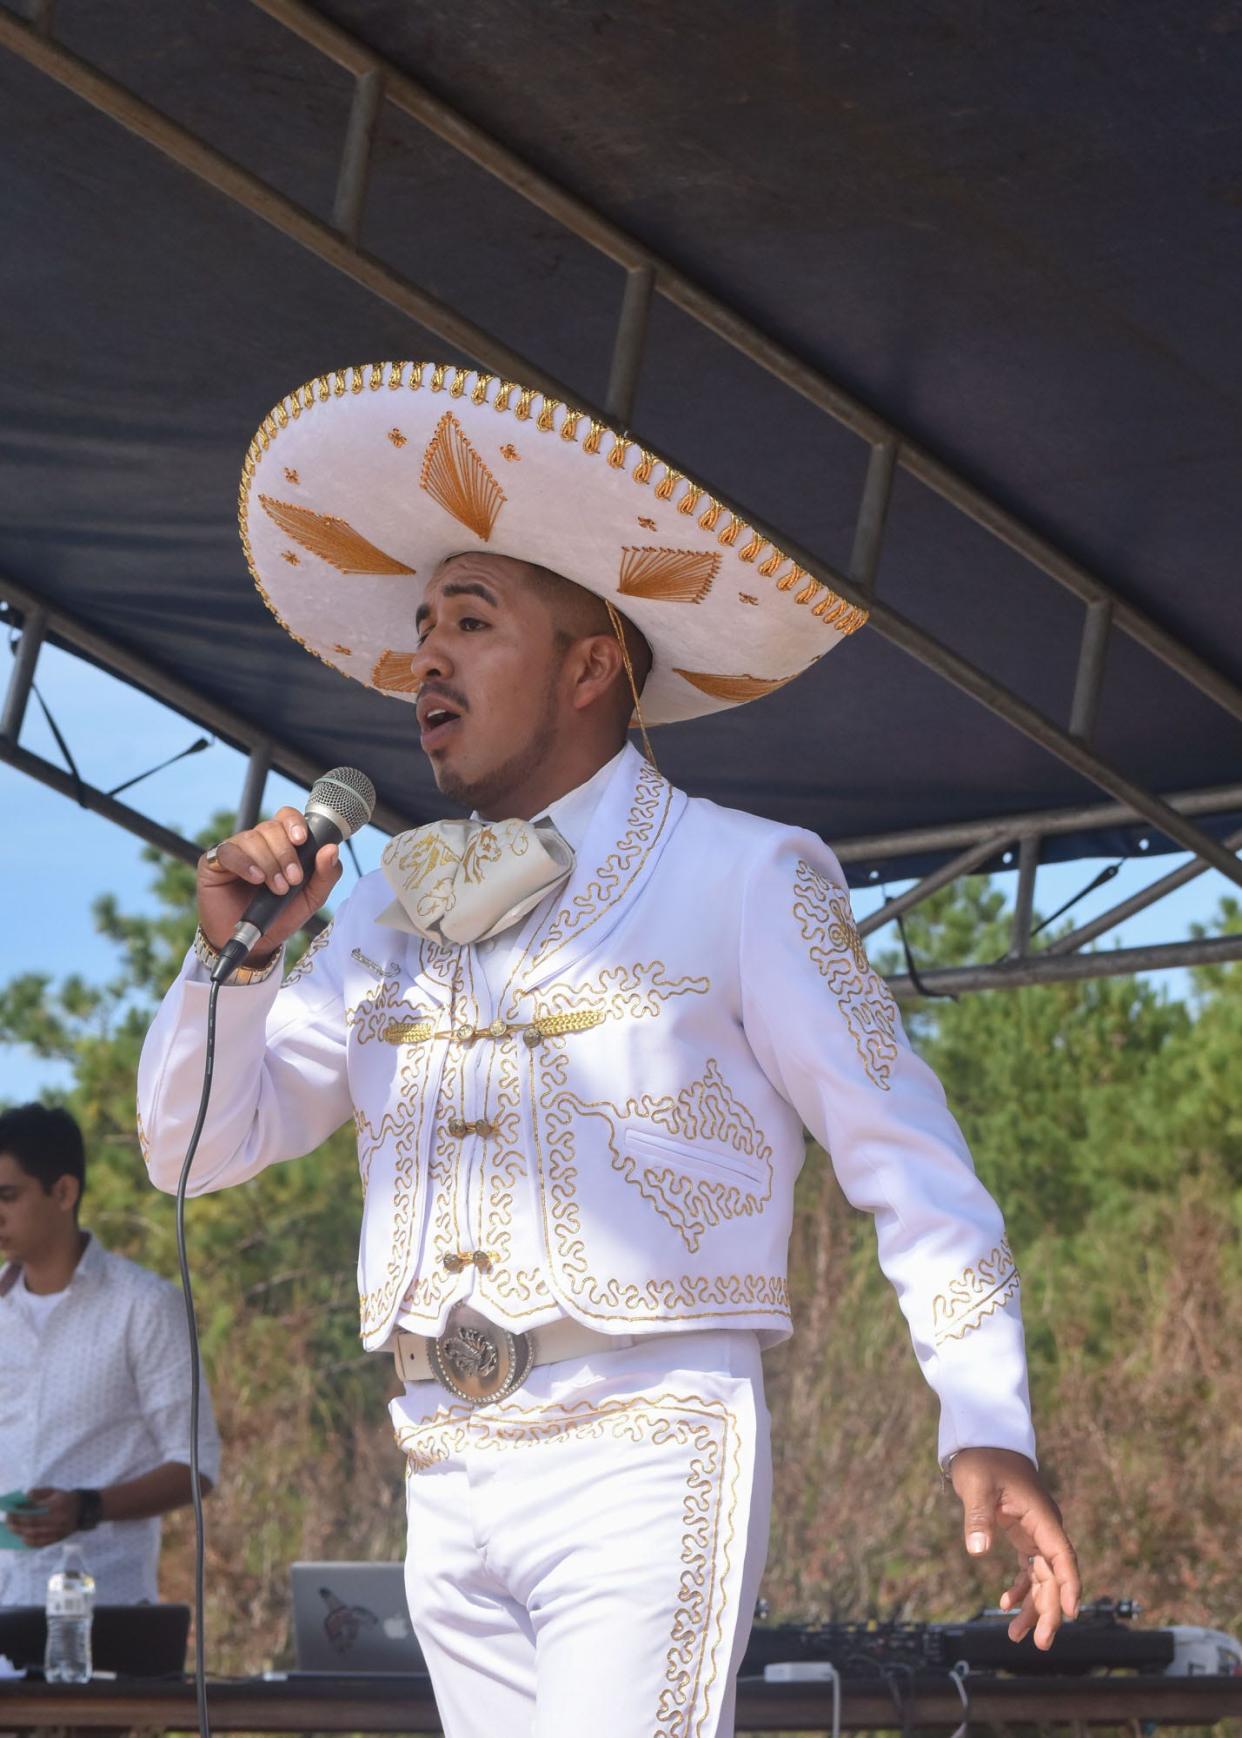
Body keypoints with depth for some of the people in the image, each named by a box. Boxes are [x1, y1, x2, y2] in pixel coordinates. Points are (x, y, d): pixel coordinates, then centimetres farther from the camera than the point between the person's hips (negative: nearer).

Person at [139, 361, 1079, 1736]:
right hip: (450, 1485, 6)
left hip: (645, 1456, -6)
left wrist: (986, 1426, -14)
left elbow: (905, 1157, -3)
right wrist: (235, 956, -2)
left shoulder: (741, 880, 0)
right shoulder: (390, 914, 15)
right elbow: (198, 1148, 16)